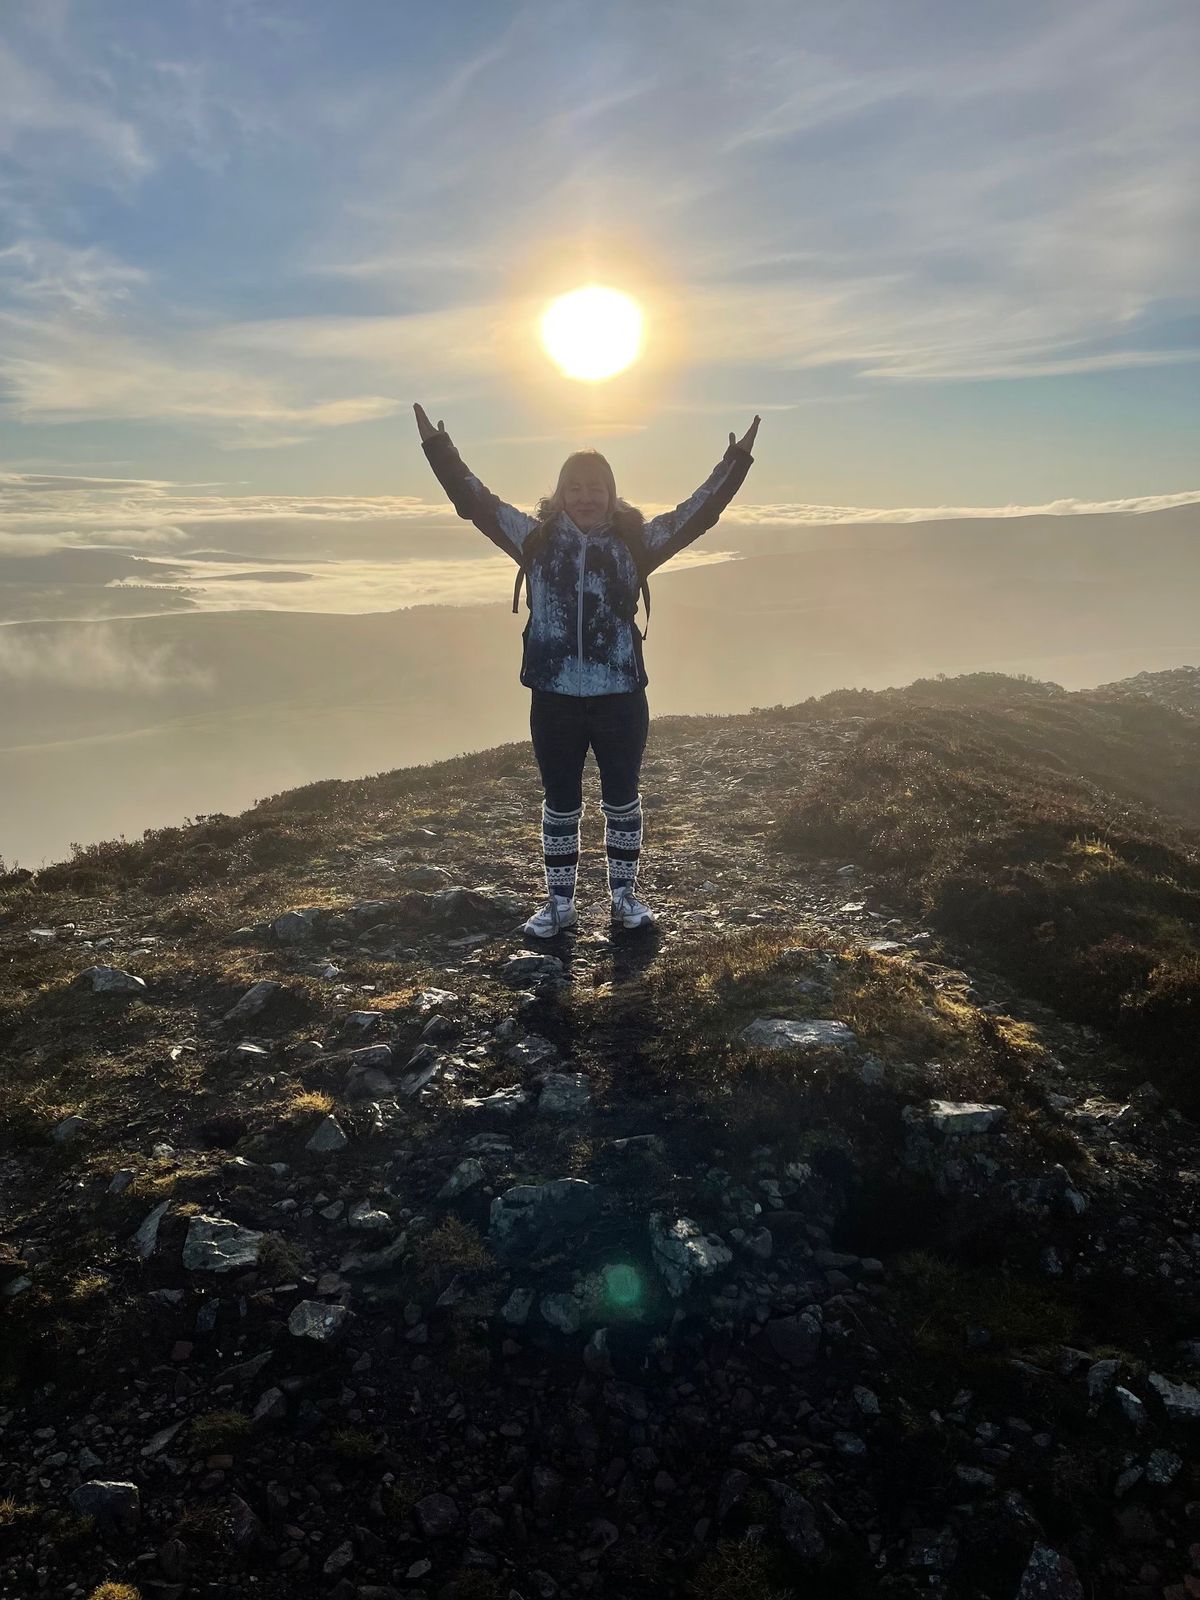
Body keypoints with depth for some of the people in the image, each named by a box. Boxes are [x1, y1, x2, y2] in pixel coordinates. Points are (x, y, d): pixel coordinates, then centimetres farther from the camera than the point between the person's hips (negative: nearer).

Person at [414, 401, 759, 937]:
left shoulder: (636, 541, 3)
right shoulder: (536, 538, 3)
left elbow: (696, 512, 1)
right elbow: (476, 501, 1)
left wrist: (734, 464, -5)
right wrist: (439, 449, -5)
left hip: (621, 697, 0)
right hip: (554, 699, 0)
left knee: (623, 799, 11)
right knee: (560, 805, 11)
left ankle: (625, 896, 27)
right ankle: (559, 903, 24)